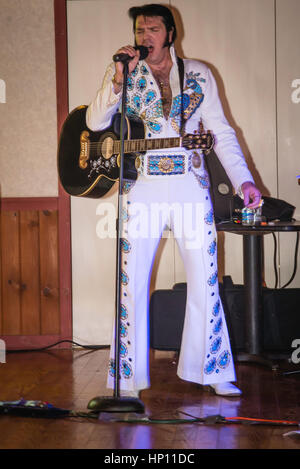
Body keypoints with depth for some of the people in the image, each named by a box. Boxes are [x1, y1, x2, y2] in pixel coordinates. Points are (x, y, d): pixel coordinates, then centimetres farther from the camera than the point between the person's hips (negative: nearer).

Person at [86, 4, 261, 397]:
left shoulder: (198, 74, 9)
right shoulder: (122, 73, 7)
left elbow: (221, 132, 7)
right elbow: (95, 122, -5)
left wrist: (244, 180, -3)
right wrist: (118, 80, -18)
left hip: (191, 188, 1)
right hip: (141, 189, -1)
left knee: (205, 282, 2)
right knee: (132, 284, -1)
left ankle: (210, 371, 16)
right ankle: (129, 377, 10)